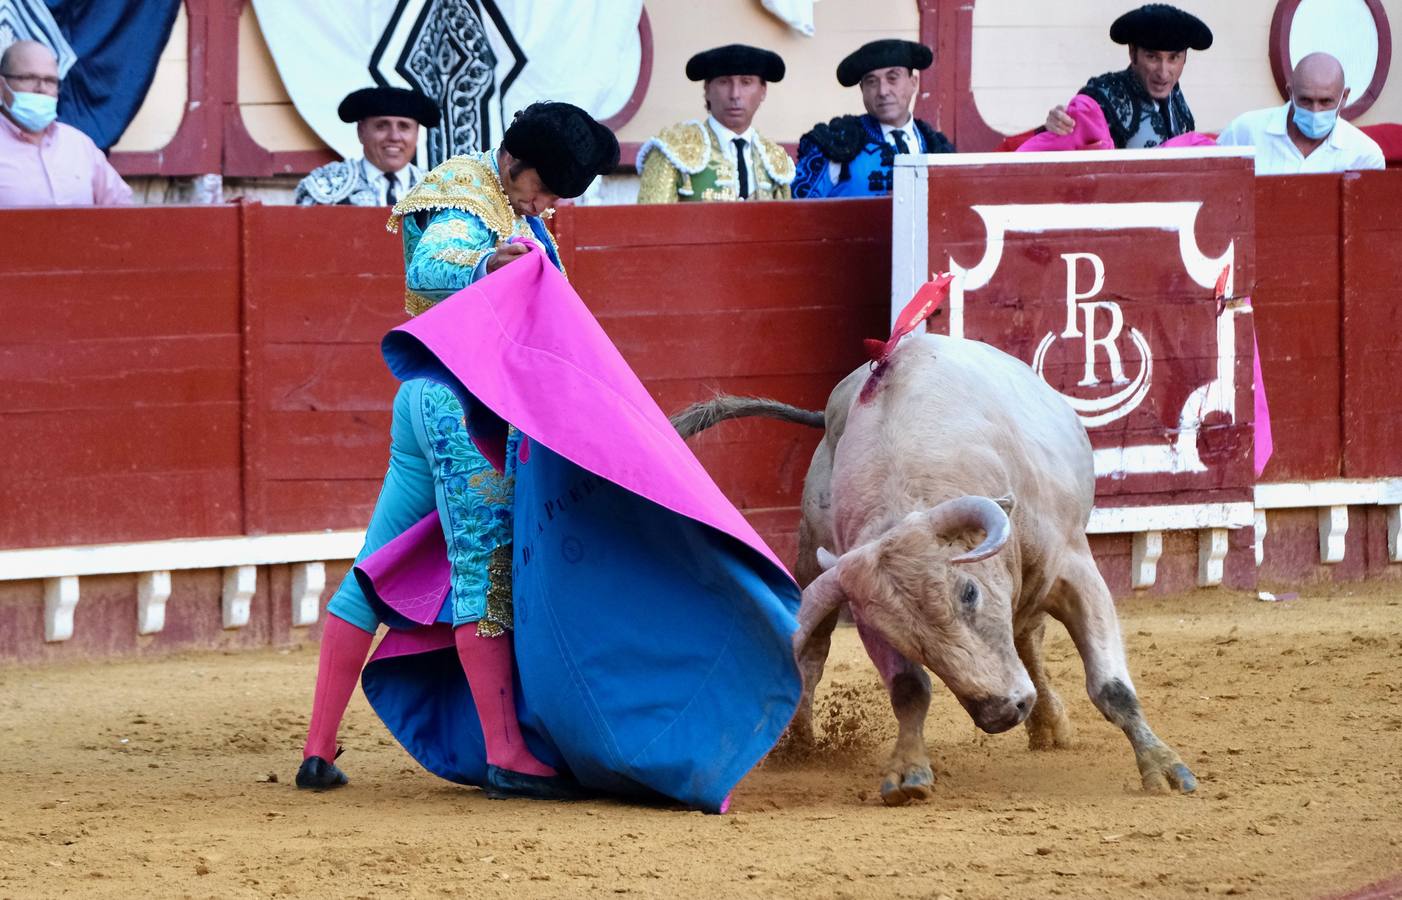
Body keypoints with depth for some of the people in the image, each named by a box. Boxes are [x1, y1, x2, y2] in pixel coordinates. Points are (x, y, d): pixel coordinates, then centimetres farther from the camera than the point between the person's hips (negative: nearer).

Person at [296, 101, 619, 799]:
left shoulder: (512, 208, 18)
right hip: (464, 406, -11)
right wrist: (481, 267, -48)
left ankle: (318, 749, 12)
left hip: (424, 401, 11)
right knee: (486, 571, -11)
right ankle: (506, 758, -14)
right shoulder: (470, 206, -13)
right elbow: (427, 269, -32)